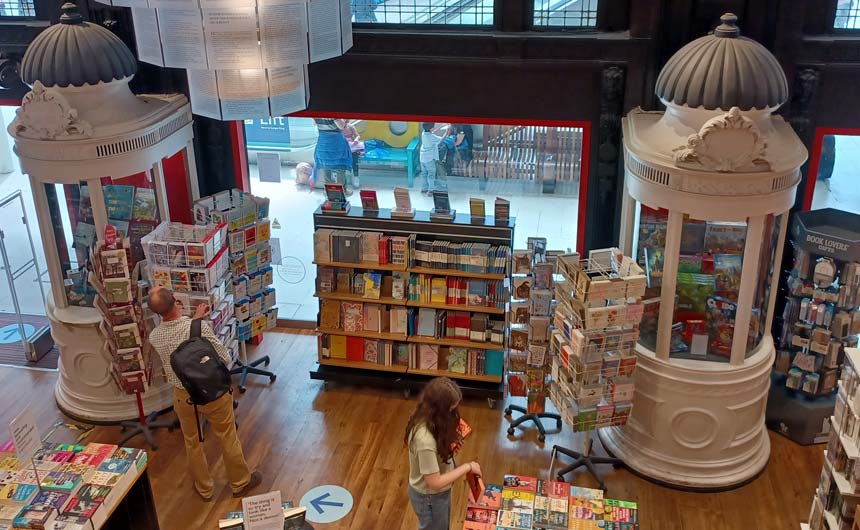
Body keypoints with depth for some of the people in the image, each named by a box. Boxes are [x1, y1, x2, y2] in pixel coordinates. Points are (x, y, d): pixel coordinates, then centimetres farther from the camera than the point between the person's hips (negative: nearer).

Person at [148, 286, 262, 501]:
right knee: (228, 438, 17)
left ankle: (204, 489, 39)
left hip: (183, 395, 3)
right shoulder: (200, 328, -28)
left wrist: (194, 318, 21)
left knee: (192, 443, 22)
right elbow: (225, 359, -16)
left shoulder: (154, 337, -13)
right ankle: (241, 482, 35)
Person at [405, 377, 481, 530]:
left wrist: (451, 442, -10)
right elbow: (435, 482, -32)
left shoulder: (428, 419, -14)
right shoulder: (425, 440, -41)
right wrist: (467, 467, -25)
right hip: (429, 497, -8)